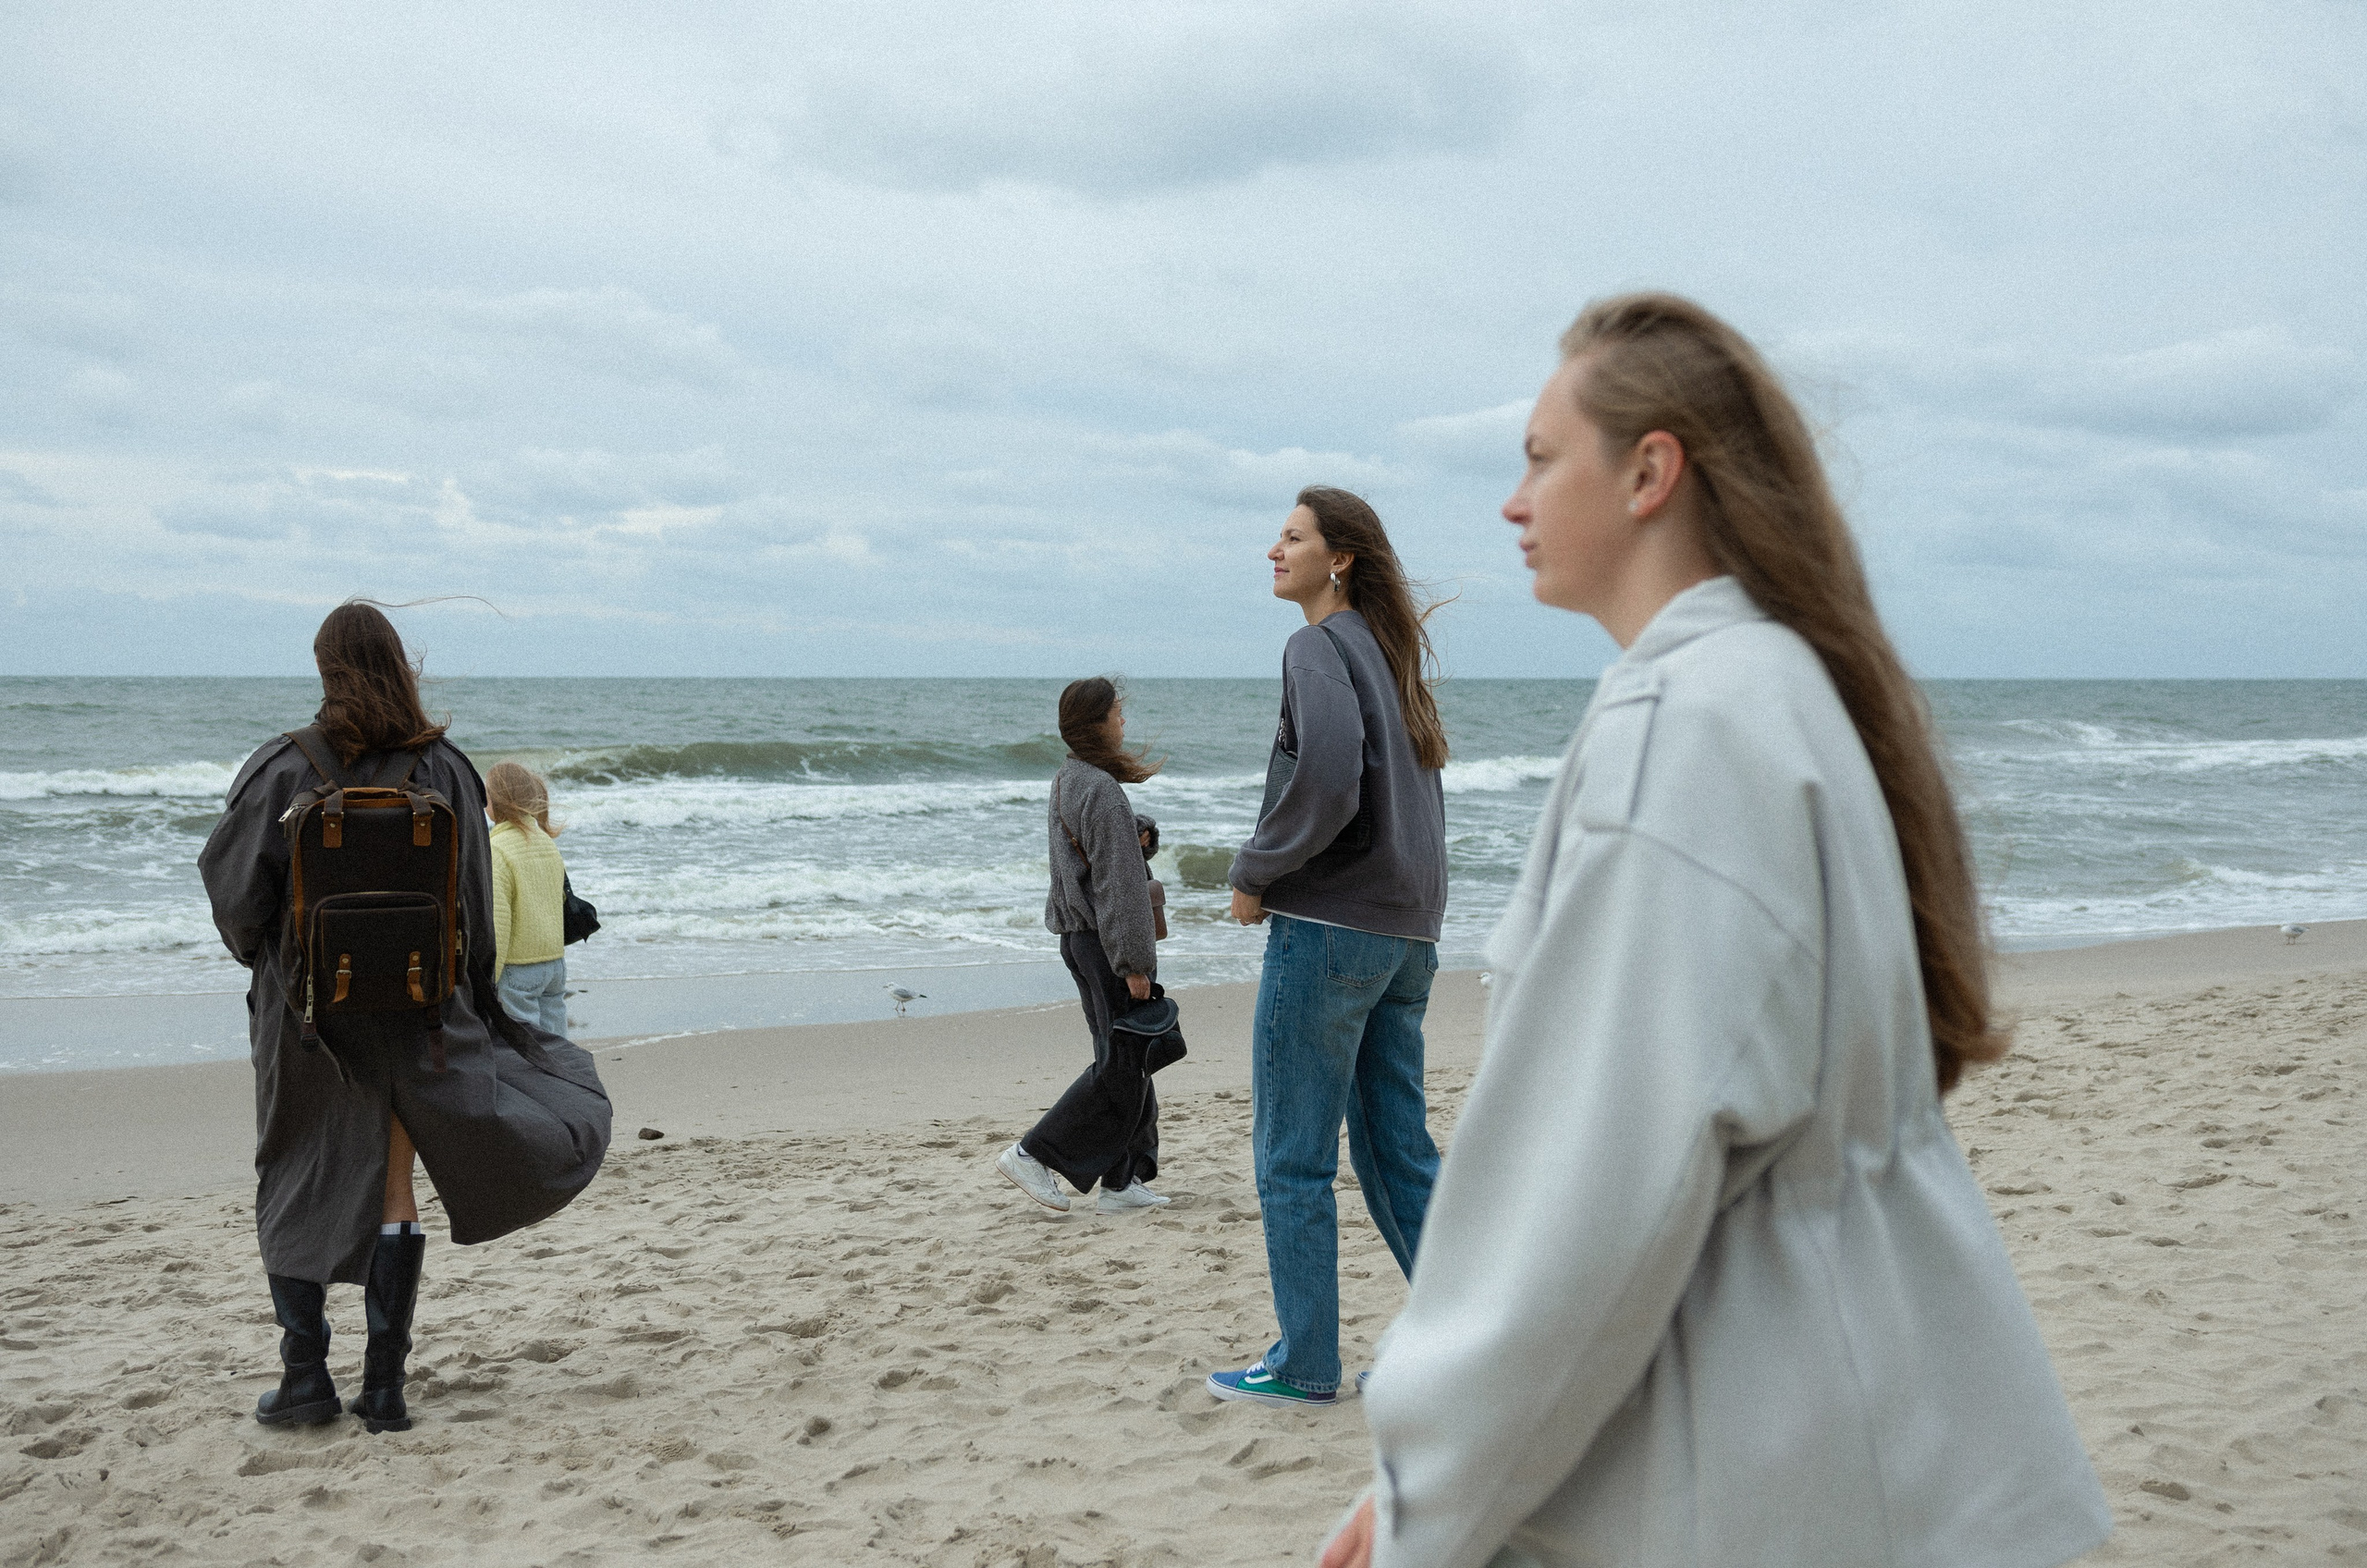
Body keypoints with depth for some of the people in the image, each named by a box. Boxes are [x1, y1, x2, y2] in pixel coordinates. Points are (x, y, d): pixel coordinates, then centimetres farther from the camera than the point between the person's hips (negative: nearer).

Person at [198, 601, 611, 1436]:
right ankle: (383, 1386, 10)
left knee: (297, 1186, 14)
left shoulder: (283, 768, -10)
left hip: (305, 1008, -1)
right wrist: (479, 1007, 11)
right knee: (391, 1191, 11)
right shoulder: (443, 769, -5)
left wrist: (259, 955, 12)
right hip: (415, 1010, 1)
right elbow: (475, 908, -1)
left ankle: (305, 1376, 11)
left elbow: (234, 888, -9)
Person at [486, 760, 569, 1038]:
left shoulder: (496, 851, -15)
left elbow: (497, 922, -19)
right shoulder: (547, 843, 8)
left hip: (518, 970, -7)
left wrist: (487, 982, -15)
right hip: (555, 962, 7)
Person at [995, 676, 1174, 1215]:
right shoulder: (1101, 789, -18)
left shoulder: (1067, 780, 12)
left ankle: (1121, 1182, 15)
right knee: (1120, 1067, -3)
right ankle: (1034, 1154, -1)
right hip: (1103, 942, -10)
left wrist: (1143, 831, 1)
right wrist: (1134, 962, -19)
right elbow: (1117, 886, -21)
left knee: (1127, 1062, 13)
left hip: (1079, 937, 10)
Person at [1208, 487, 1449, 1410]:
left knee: (1292, 1156, 1)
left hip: (1326, 927, -8)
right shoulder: (1390, 653, 17)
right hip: (1406, 933, 8)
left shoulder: (1319, 647, -9)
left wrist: (1254, 874, -11)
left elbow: (1327, 779, -24)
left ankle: (1305, 1365, 7)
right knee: (1397, 1151, 13)